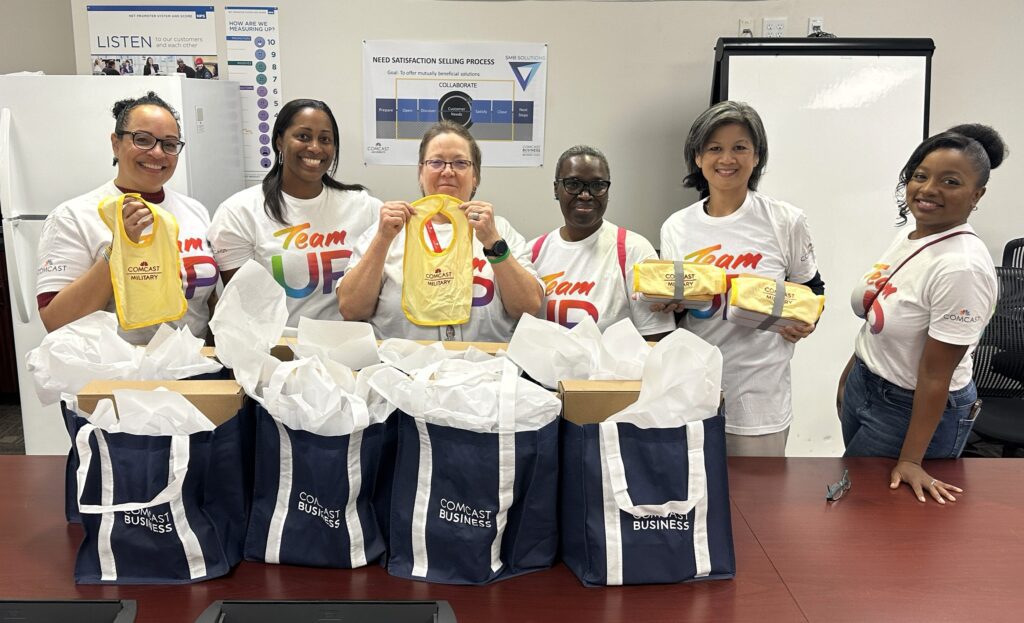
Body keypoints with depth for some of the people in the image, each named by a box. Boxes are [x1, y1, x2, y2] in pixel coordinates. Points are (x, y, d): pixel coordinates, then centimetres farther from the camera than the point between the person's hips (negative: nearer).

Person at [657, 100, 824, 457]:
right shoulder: (676, 227, 3)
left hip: (760, 392, -2)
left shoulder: (786, 221, -3)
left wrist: (803, 320, -11)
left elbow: (812, 289, 9)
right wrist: (664, 302, -11)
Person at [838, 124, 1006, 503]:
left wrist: (910, 460, -20)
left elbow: (935, 375, -25)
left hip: (915, 409, -8)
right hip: (864, 387, 8)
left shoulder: (963, 267, -27)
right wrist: (850, 374, 21)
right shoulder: (907, 237, -1)